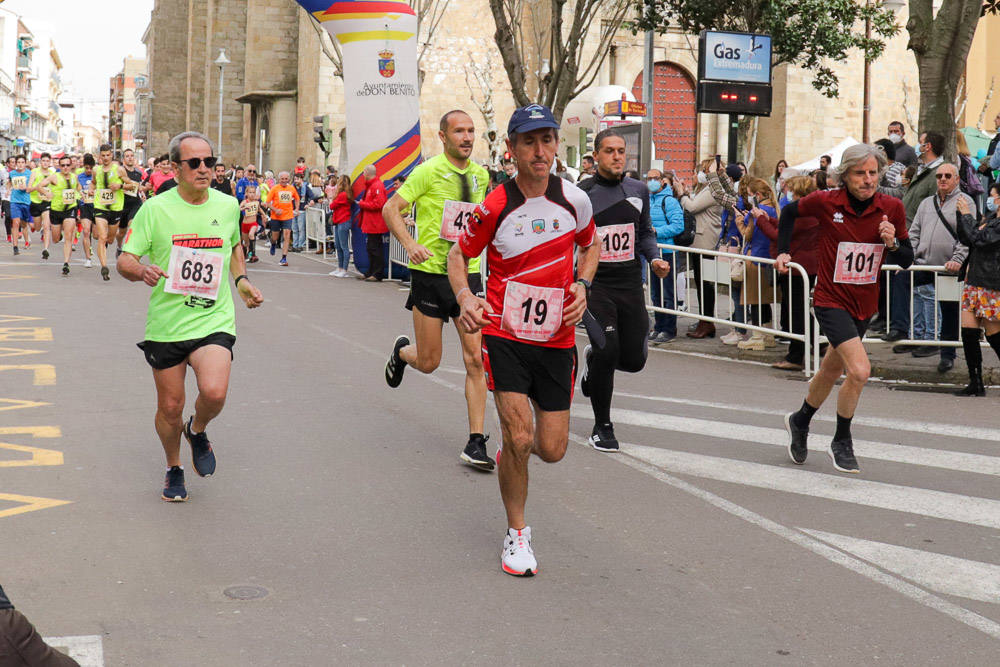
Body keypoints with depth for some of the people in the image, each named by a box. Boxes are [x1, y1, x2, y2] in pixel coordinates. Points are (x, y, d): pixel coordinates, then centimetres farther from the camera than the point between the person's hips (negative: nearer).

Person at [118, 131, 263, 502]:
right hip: (166, 324, 0)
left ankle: (197, 430, 13)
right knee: (170, 407, 8)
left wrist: (241, 280, 10)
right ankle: (174, 468, 37)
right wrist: (142, 271, -27)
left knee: (214, 392, -23)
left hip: (214, 321, 1)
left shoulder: (228, 205, 3)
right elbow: (124, 261, -5)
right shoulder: (155, 208, -6)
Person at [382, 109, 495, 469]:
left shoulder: (480, 174, 7)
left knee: (476, 358, -6)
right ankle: (402, 350, 42)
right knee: (428, 362, 5)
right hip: (430, 275, -4)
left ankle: (476, 442, -1)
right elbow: (390, 209, -10)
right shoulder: (429, 172, -9)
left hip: (468, 274, 4)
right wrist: (410, 244, -23)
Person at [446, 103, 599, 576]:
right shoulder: (495, 208, -11)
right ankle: (516, 534, 9)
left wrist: (582, 285, -2)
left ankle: (511, 452, 40)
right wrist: (464, 297, -17)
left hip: (556, 339, 3)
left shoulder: (574, 200, -2)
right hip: (504, 336, -3)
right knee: (519, 437, -13)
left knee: (552, 449, 2)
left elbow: (591, 246, 17)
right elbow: (458, 254, 3)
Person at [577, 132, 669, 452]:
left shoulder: (639, 190, 9)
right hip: (595, 282, -4)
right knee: (607, 351, -14)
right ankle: (602, 427, 5)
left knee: (634, 359, 2)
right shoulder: (581, 194, -4)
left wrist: (655, 258, 1)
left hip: (630, 282, 4)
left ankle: (593, 357, 39)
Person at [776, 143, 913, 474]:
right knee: (860, 370, -20)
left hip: (864, 304, 5)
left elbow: (906, 260, 1)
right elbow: (791, 211, 9)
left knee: (830, 373, 20)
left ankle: (800, 421, 47)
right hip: (831, 300, -4)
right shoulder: (825, 202, -13)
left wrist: (892, 243, -18)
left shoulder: (892, 208, -6)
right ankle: (841, 442, 1)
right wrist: (783, 251, 5)